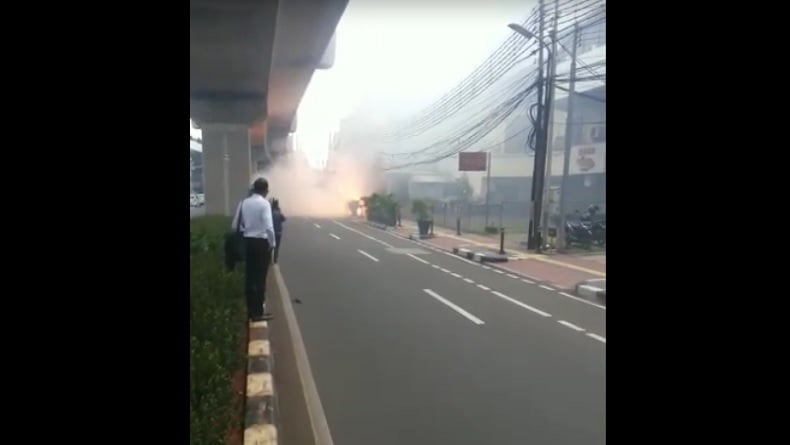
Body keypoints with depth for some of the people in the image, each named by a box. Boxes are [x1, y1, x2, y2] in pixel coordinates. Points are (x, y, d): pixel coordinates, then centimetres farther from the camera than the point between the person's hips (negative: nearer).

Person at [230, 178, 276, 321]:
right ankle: (258, 312, 8)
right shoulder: (264, 203, -12)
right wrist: (272, 243, -9)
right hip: (262, 242, -5)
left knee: (249, 277, 13)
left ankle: (250, 310, 23)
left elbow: (235, 225, 4)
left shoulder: (244, 202, 4)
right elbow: (269, 227, -21)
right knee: (260, 278, 3)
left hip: (248, 242, 5)